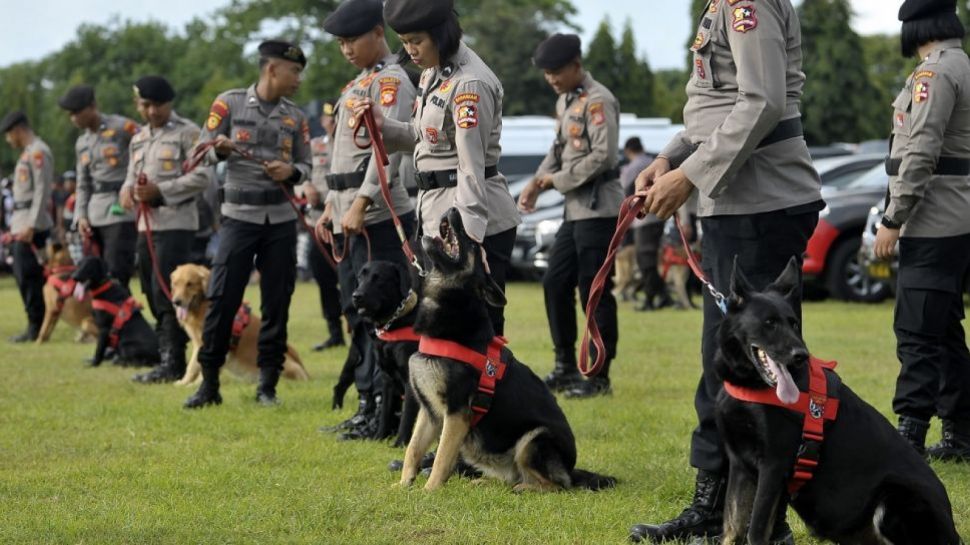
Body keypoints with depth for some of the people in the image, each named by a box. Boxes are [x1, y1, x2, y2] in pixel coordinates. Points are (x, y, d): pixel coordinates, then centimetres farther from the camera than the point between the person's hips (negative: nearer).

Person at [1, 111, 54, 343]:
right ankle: (35, 326, 15)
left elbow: (42, 191, -18)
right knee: (23, 276, 11)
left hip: (33, 225, -10)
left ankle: (35, 328, -7)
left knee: (29, 276, -9)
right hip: (22, 223, 10)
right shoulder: (28, 152, 19)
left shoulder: (38, 152, -11)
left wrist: (30, 226, -21)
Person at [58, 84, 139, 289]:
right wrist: (81, 216, 8)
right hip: (95, 216, 7)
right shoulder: (82, 143, 17)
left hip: (121, 212, -7)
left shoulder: (121, 127, -5)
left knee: (115, 276, -14)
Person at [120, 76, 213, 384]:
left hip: (176, 223, -8)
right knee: (152, 293, 9)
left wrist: (159, 190, -18)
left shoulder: (188, 133, -4)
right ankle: (167, 356, 16)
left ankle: (172, 362, -12)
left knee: (166, 291, -13)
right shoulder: (139, 139, 18)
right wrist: (128, 190, -2)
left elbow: (203, 176, -11)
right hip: (146, 223, 8)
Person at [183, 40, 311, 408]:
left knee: (277, 304, 2)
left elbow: (306, 167, 12)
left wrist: (291, 172, -10)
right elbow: (203, 152, 1)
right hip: (239, 216, -3)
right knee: (222, 299, -6)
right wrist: (220, 149, -21)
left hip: (281, 219, 3)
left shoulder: (295, 117, 9)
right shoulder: (230, 103, 0)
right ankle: (209, 384, 2)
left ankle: (267, 385, 10)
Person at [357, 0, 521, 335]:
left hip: (473, 216, -10)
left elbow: (472, 166, -22)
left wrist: (469, 237, -27)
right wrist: (383, 126, 2)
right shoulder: (432, 73, 10)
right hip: (435, 210, 10)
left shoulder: (470, 83, -18)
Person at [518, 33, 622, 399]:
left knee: (594, 291, -6)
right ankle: (566, 367, 20)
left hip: (597, 207, -9)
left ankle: (599, 376, 0)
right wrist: (537, 183, 5)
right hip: (575, 208, 9)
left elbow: (603, 156, -20)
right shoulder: (565, 102, 16)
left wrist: (558, 179, -13)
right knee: (555, 283, 11)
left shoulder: (598, 101, -13)